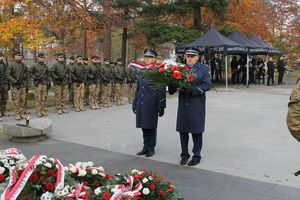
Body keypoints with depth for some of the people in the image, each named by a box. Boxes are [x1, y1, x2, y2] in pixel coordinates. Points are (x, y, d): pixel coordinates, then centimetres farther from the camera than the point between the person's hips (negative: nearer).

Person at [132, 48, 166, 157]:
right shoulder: (141, 72, 12)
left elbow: (162, 91, -9)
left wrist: (161, 107, -11)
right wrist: (135, 103, 16)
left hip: (152, 106, -6)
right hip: (141, 105, 6)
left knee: (151, 127, 5)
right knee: (144, 127, 13)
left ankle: (151, 148, 18)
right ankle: (146, 147, 26)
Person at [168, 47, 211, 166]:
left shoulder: (204, 68, 2)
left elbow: (207, 85, -8)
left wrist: (192, 90, -20)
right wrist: (172, 87, -20)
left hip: (197, 105, -3)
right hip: (183, 104, 3)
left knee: (196, 130, 4)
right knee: (182, 130, 8)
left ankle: (197, 156, 17)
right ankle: (184, 154, 23)